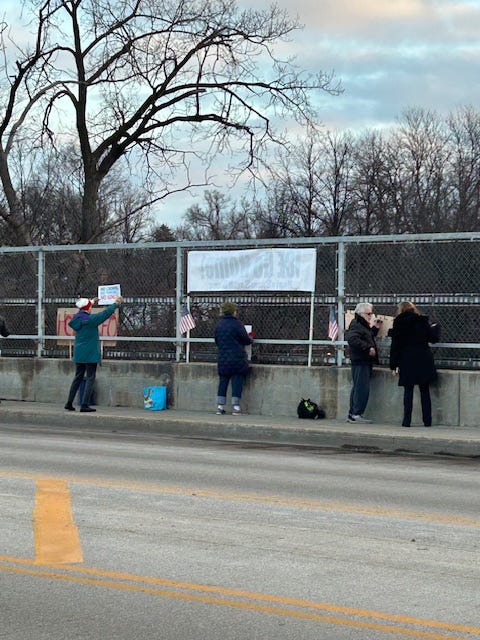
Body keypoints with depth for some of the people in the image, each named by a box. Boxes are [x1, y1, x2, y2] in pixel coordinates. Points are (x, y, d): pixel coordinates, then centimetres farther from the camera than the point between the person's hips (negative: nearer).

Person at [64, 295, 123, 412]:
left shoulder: (77, 318, 5)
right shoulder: (90, 319, -16)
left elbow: (83, 311, 27)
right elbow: (105, 314, -9)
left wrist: (92, 301, 38)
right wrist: (116, 304, 6)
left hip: (79, 354, 7)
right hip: (90, 354, -7)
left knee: (78, 377, 15)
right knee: (90, 378, -1)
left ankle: (69, 403, 15)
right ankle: (84, 405, -6)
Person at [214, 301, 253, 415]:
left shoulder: (219, 324, 6)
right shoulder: (236, 323, -10)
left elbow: (216, 341, 15)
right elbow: (246, 340, -6)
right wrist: (251, 339, 16)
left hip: (223, 359, 5)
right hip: (237, 358, -5)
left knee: (223, 381, 9)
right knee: (237, 381, 1)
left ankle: (220, 406, 7)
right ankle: (235, 407, -1)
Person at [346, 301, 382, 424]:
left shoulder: (363, 325, 21)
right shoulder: (356, 325, -11)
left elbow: (369, 337, 32)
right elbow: (352, 339, -25)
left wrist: (376, 327, 21)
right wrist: (368, 348, -25)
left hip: (365, 362, 11)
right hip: (360, 361, -11)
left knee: (357, 388, 11)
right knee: (362, 387, -12)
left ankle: (352, 414, 14)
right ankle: (356, 414, -12)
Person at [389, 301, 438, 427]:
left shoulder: (398, 323, 1)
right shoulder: (422, 321, 3)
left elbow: (395, 345, -1)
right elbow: (433, 338, 6)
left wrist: (394, 365, 2)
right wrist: (435, 327, 28)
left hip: (407, 360, -1)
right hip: (424, 360, 1)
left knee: (408, 391, 5)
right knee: (425, 391, 7)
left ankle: (407, 420, -1)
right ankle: (427, 420, 7)